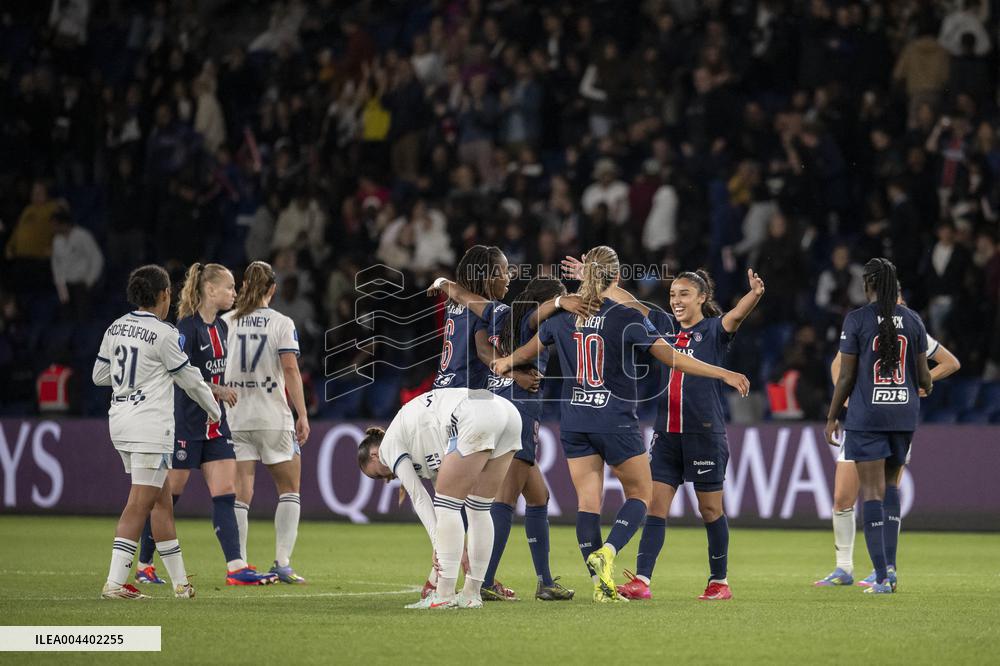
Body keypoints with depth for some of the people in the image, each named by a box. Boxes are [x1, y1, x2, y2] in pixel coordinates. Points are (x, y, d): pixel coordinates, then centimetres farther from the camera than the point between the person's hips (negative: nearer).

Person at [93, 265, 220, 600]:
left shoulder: (115, 328, 8)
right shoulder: (164, 334, -13)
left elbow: (99, 374, 17)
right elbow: (189, 379, -3)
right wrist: (214, 409, 13)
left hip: (120, 421, 8)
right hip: (150, 426, -8)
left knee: (162, 500, 14)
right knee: (139, 504, -8)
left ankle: (180, 581, 17)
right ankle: (115, 582, -14)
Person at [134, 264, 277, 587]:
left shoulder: (221, 327, 11)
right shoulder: (188, 326, -13)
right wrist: (217, 390, -18)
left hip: (215, 423, 7)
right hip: (185, 423, -7)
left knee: (225, 494, -3)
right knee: (167, 496, 2)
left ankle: (236, 567, -9)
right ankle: (144, 565, 14)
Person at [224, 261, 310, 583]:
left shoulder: (225, 323, 3)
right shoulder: (282, 324, -4)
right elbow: (291, 370, -11)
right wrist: (302, 415, -8)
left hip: (234, 417, 2)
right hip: (273, 417, -2)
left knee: (240, 494, 2)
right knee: (289, 488, 12)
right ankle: (282, 562, 3)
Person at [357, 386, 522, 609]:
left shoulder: (388, 446, 15)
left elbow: (419, 499, 7)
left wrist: (439, 546, 4)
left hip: (475, 418, -9)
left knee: (447, 505, 1)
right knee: (478, 509, 16)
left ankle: (444, 595, -1)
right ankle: (472, 594, 17)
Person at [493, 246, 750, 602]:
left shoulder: (563, 316, 3)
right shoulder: (627, 318, -10)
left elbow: (529, 350, 21)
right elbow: (673, 358, -10)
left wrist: (505, 362, 42)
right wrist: (723, 374, -4)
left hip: (574, 422, 4)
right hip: (616, 422, -4)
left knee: (587, 500, 5)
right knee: (640, 494, 10)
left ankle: (600, 583, 0)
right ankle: (607, 552, -13)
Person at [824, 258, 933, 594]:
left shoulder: (856, 320, -7)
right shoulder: (913, 320, 3)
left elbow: (845, 377, -7)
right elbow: (923, 375, 6)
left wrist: (832, 418, 4)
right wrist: (928, 385, 31)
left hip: (867, 415, -4)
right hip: (904, 414, 4)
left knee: (872, 490, -1)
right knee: (890, 483, 20)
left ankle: (881, 576, -7)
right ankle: (890, 563, 8)